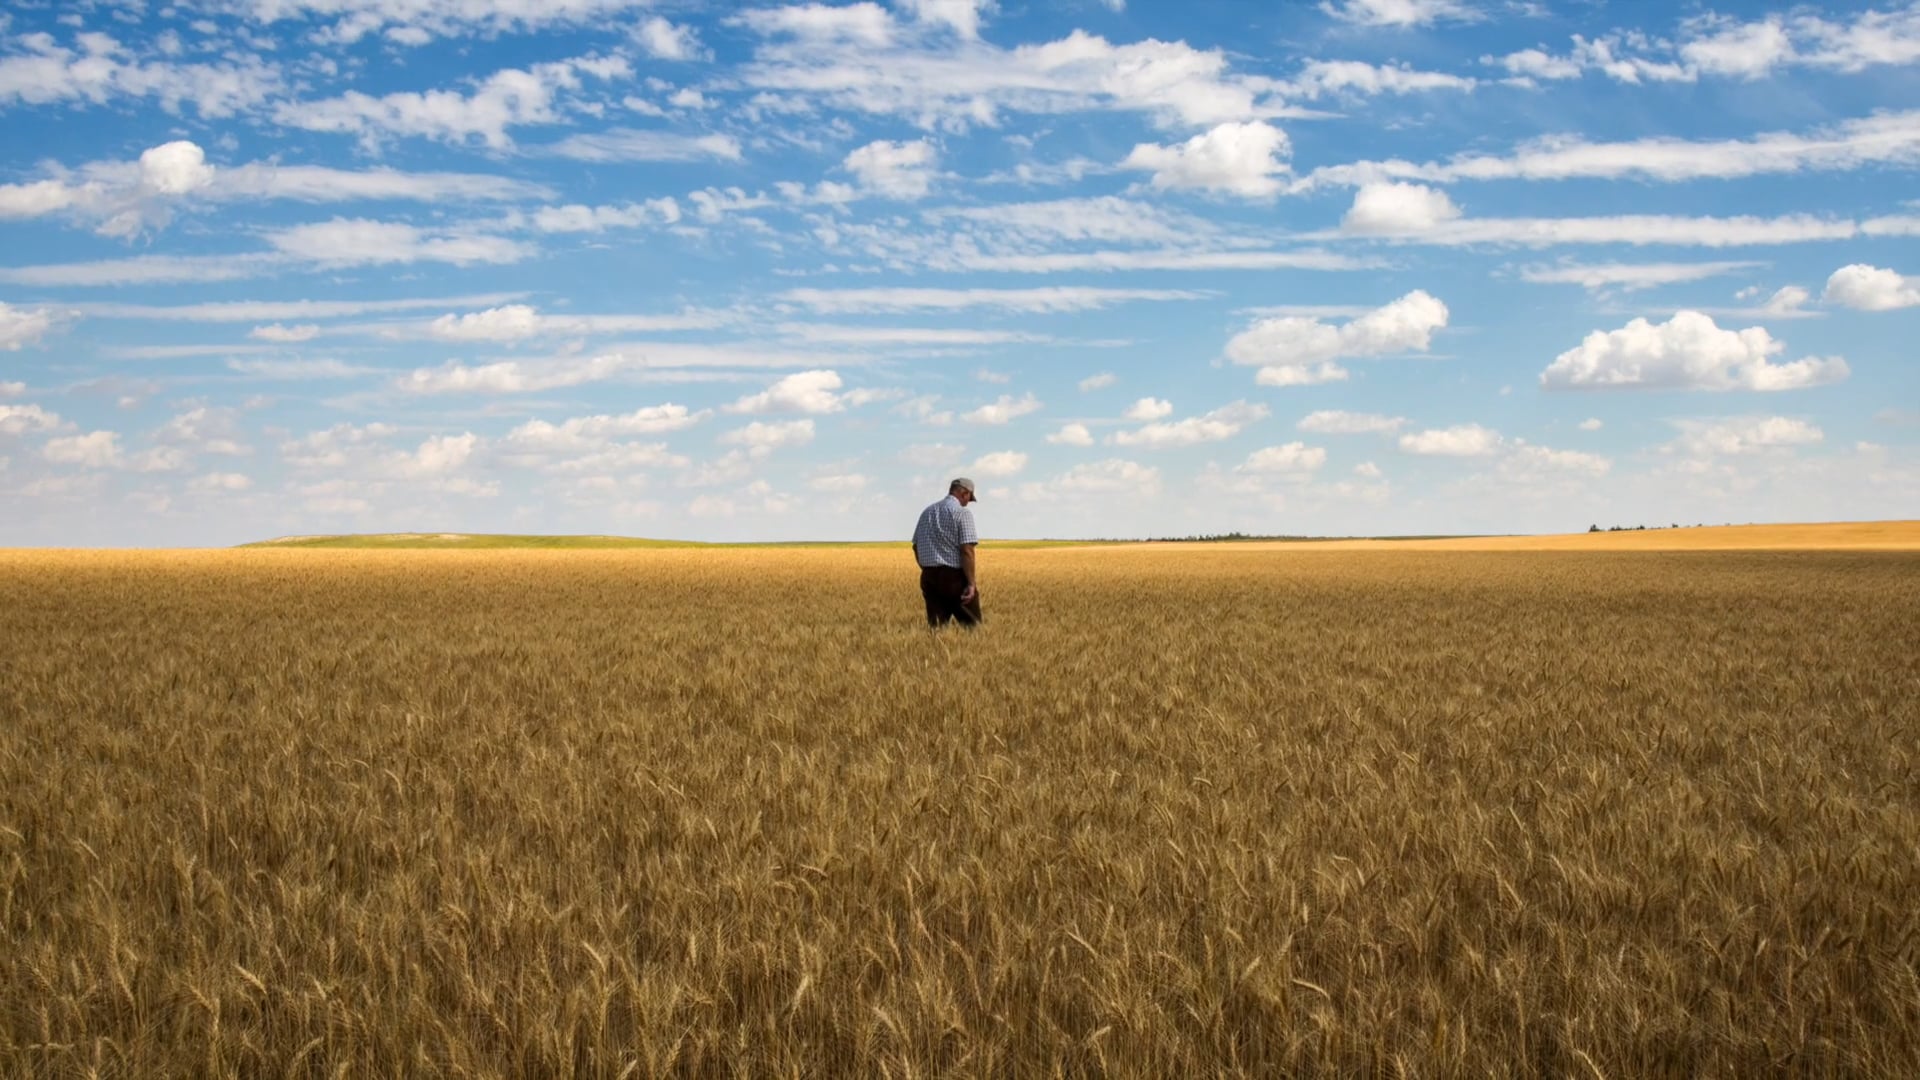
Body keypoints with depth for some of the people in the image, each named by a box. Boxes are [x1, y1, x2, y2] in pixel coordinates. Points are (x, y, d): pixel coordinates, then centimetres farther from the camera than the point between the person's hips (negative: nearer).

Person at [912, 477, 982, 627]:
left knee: (936, 625, 6)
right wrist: (971, 583, -16)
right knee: (971, 624, 2)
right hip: (955, 576, -6)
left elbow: (916, 546, 17)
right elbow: (966, 550, -16)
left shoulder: (927, 512, 14)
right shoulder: (962, 512, -8)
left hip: (929, 577, 6)